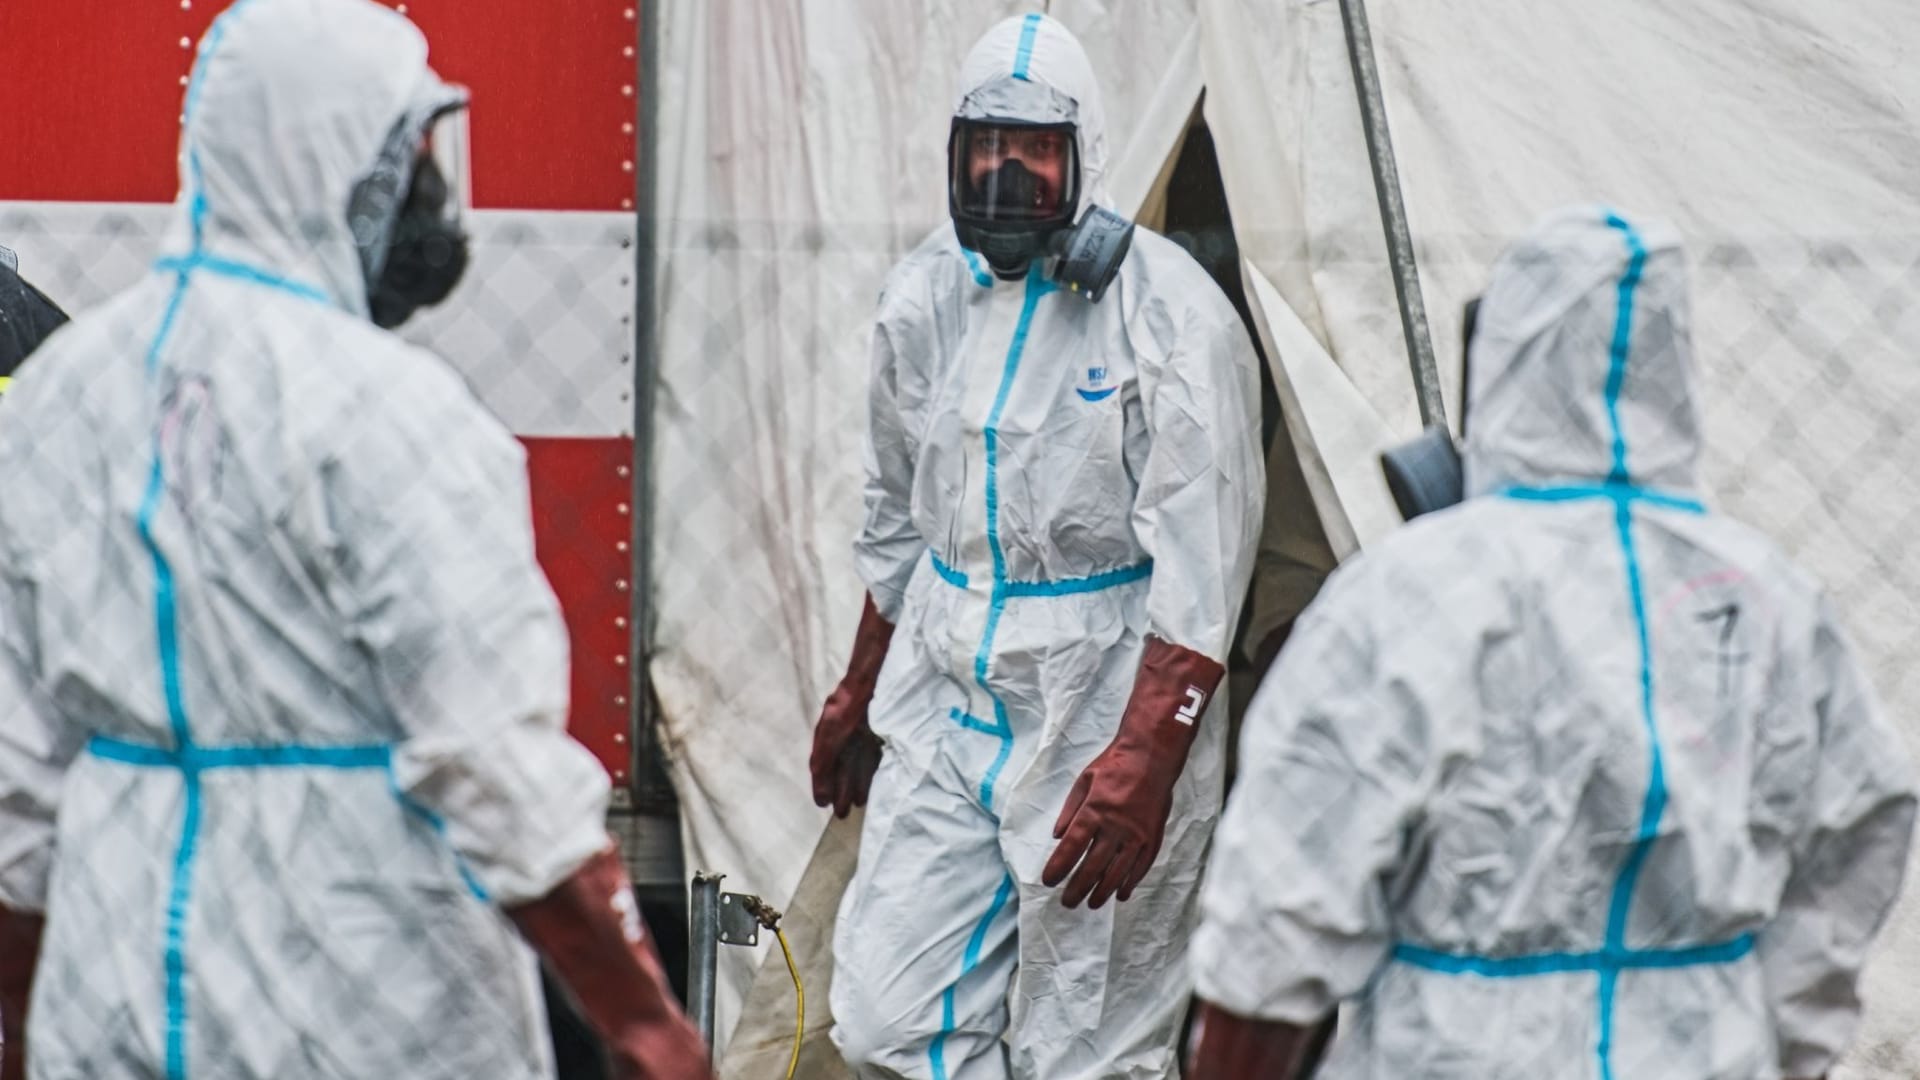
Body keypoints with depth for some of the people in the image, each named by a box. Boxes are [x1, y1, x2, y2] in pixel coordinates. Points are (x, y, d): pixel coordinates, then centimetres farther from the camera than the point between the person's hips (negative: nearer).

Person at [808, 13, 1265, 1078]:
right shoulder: (925, 297, 8)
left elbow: (1200, 567, -16)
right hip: (946, 709, 6)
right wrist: (859, 695, 27)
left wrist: (1140, 767, -23)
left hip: (1102, 713, -6)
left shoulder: (1171, 314, -13)